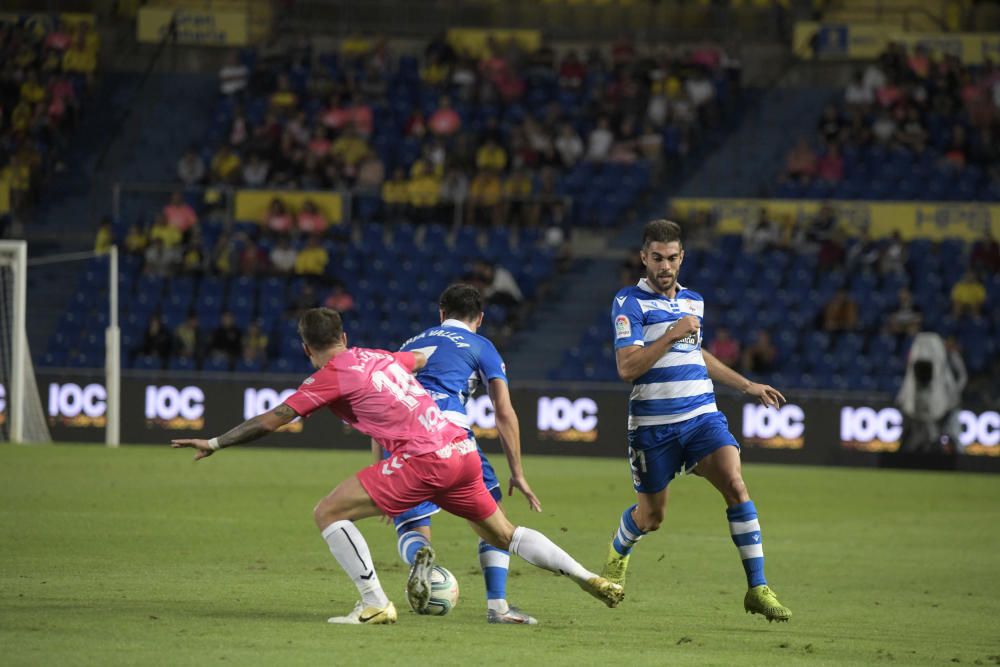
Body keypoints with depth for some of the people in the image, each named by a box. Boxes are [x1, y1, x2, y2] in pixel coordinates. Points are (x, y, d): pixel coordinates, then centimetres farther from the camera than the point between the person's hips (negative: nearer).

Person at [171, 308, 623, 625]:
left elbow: (271, 421, -1)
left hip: (423, 460, -8)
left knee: (328, 514, -3)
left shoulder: (331, 376, 1)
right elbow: (431, 357, 38)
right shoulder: (381, 357, 21)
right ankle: (591, 580, 18)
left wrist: (215, 443, 8)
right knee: (502, 535, 24)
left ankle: (375, 604, -9)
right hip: (463, 451, 8)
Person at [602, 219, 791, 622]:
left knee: (736, 486, -18)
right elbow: (626, 368, -17)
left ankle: (757, 589, -16)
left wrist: (747, 385, 31)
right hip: (652, 425, -4)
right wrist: (672, 335, -22)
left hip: (702, 416, 4)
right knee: (651, 516, 8)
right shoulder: (629, 302, -7)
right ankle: (617, 555, 45)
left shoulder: (693, 301, 13)